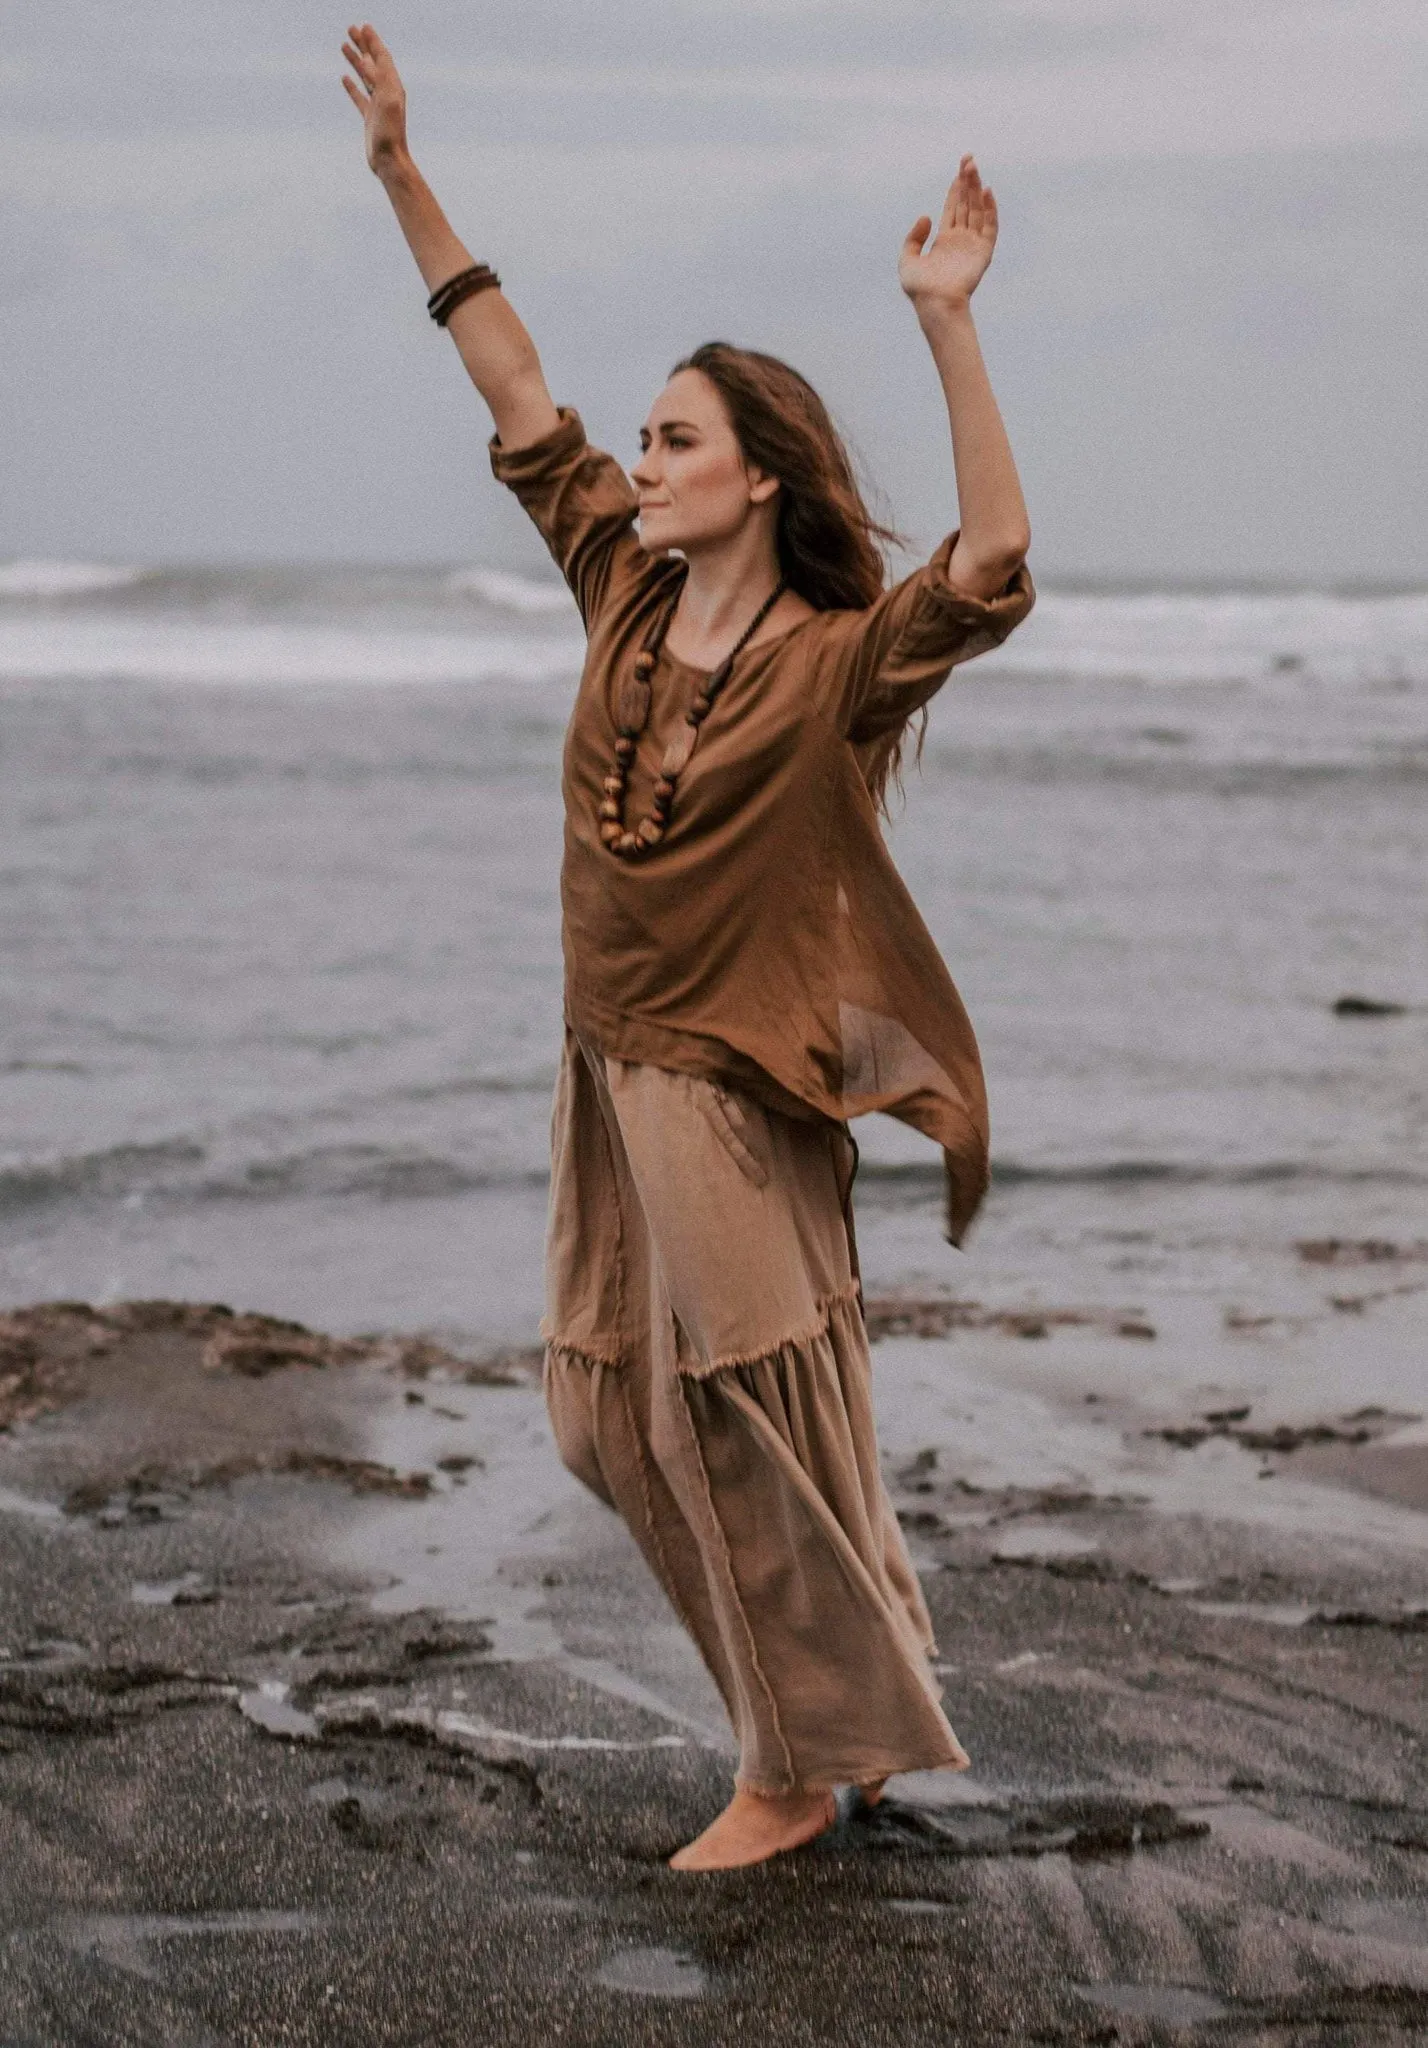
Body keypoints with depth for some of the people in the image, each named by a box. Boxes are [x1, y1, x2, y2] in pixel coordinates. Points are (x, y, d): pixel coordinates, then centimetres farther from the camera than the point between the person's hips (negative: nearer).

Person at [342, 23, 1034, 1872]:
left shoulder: (833, 662, -14)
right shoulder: (625, 596, 3)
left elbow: (990, 572, -32)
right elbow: (515, 394, 7)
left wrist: (948, 327, -40)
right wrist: (403, 175, 5)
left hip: (734, 1093, -7)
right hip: (612, 1076, 7)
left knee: (738, 1430, 0)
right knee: (615, 1420, 13)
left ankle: (806, 1772, 17)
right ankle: (838, 1677, 32)